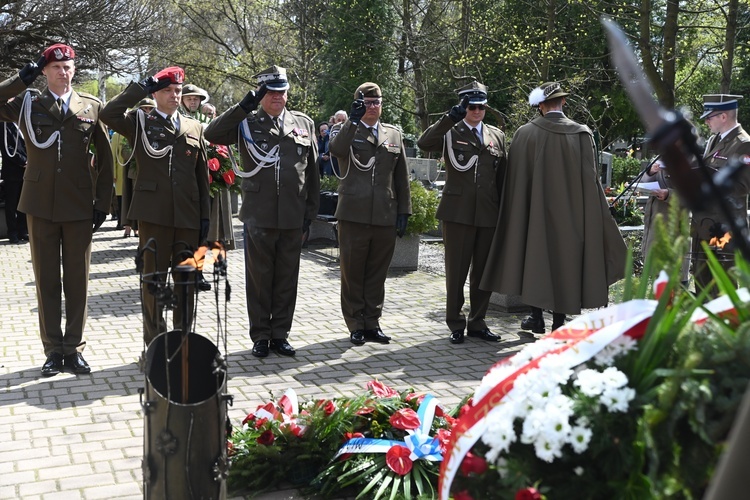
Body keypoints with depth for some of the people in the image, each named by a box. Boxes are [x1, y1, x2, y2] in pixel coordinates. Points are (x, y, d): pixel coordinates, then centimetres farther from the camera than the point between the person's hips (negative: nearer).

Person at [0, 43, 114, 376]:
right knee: (46, 279, 6)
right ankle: (53, 350, 15)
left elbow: (105, 158, 7)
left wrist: (103, 203, 3)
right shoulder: (27, 104, 6)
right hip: (41, 205, 0)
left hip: (79, 207, 0)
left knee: (77, 280, 5)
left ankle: (74, 348, 15)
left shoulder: (92, 106, 5)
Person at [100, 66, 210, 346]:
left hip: (188, 216, 3)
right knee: (153, 278, 2)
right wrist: (141, 88, -8)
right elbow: (108, 115, -12)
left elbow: (203, 176, 13)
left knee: (186, 280, 8)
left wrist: (205, 216, 8)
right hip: (154, 215, -3)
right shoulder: (139, 123, 7)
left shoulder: (195, 128, 14)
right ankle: (154, 344, 10)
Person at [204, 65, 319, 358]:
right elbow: (212, 134, -13)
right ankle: (260, 336, 17)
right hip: (258, 215, -2)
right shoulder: (246, 123, 3)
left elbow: (312, 170, 13)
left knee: (287, 278, 9)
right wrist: (245, 106, -18)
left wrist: (311, 209, 10)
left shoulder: (304, 123, 11)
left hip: (293, 217, 2)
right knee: (259, 278, 6)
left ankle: (280, 334, 20)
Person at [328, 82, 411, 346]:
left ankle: (372, 324, 19)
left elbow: (402, 178, 13)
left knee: (377, 274, 9)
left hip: (385, 216, 3)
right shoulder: (348, 131, 4)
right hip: (354, 215, -3)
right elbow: (336, 149, -21)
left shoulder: (394, 134, 14)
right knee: (352, 274, 5)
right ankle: (356, 326, 15)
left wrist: (404, 211, 9)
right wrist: (353, 120, -26)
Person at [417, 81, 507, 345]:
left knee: (484, 271, 9)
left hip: (488, 214, 4)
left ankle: (477, 323, 22)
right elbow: (423, 143, -18)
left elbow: (503, 177, 15)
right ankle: (456, 324, 14)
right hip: (458, 212, -3)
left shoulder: (497, 136, 14)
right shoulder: (450, 132, 2)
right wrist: (450, 117, -24)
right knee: (456, 271, 3)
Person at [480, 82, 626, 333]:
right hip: (570, 212, 1)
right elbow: (591, 179, -3)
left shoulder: (525, 133, -5)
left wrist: (519, 213, 8)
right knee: (565, 258, 9)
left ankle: (536, 316, 12)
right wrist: (594, 216, 5)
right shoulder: (582, 134, -4)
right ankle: (559, 319, 12)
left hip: (534, 210, 0)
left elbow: (515, 179, -1)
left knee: (534, 257, 11)